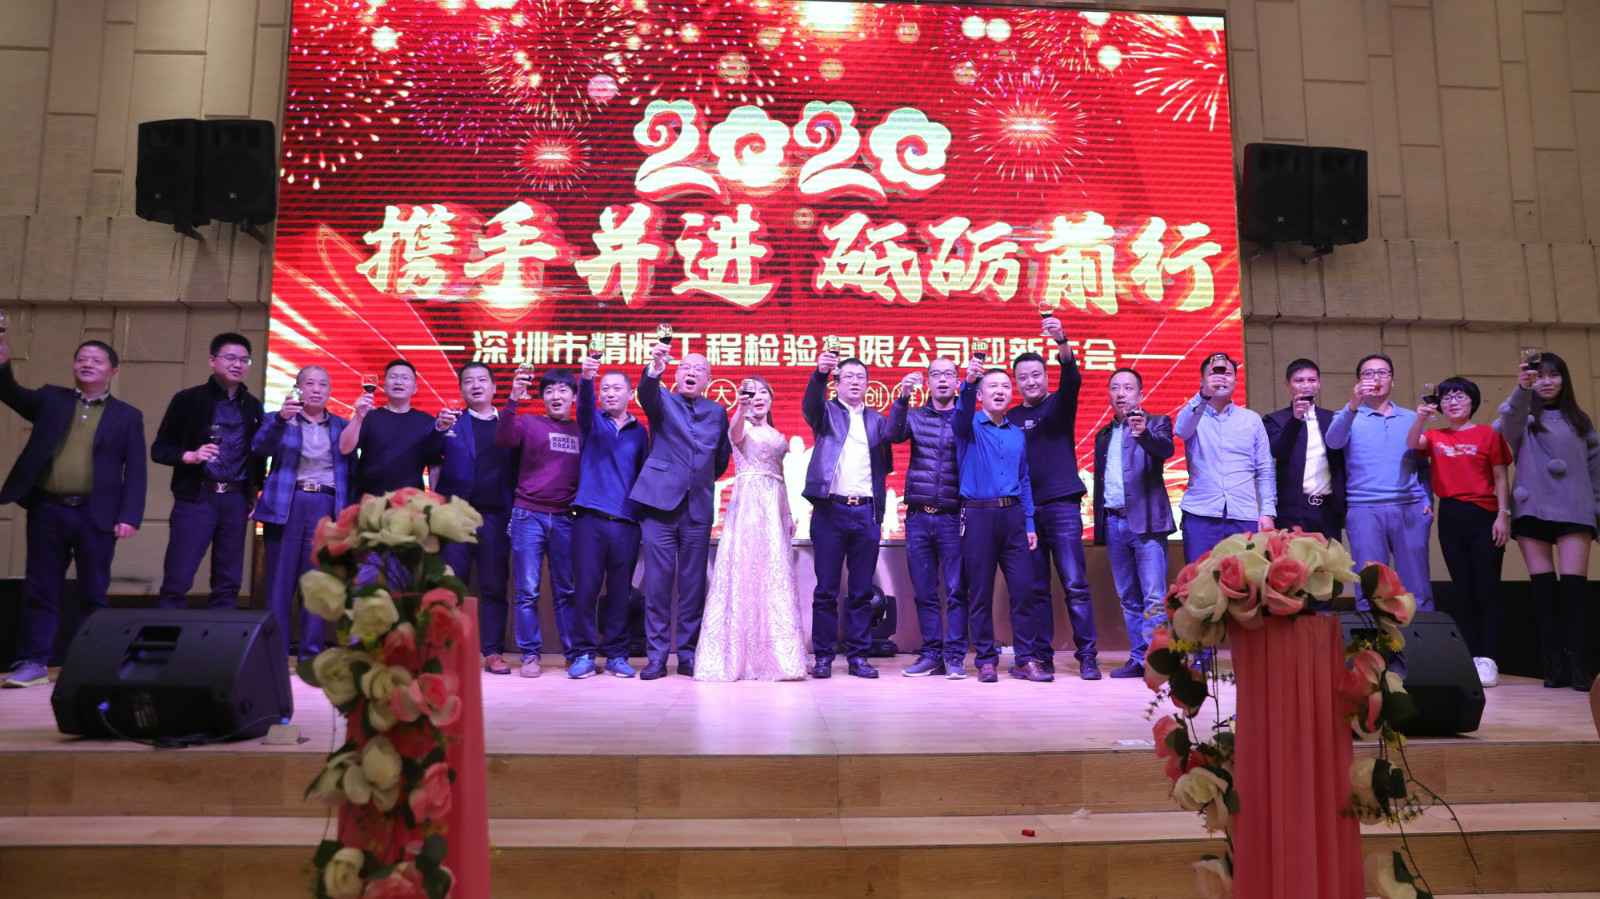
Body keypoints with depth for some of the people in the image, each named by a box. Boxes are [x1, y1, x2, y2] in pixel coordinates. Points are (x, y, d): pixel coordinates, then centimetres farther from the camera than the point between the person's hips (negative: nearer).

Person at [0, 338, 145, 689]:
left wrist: (129, 516, -8)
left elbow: (135, 471, 1)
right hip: (47, 510, 2)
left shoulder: (127, 416, 6)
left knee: (94, 593, 5)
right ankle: (33, 662, 12)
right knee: (40, 589, 6)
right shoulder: (50, 399, 14)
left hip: (96, 515, -2)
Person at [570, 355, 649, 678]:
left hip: (626, 521, 1)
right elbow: (584, 403, -13)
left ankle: (616, 654, 13)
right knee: (586, 588, -2)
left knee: (620, 591, 4)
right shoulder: (593, 422, 9)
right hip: (590, 517, -1)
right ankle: (585, 652, 8)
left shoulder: (639, 431, 12)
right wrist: (586, 379, -34)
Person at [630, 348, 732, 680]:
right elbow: (646, 394, -18)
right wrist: (654, 370, -37)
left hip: (698, 507, 3)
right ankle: (657, 655, 4)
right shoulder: (663, 402, 6)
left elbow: (722, 457, 24)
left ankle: (688, 653, 13)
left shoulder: (717, 412, 14)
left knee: (693, 584, 5)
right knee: (657, 582, -3)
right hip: (660, 503, -2)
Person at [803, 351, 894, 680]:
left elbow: (885, 464, 13)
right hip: (830, 510, -2)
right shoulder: (827, 412, 8)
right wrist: (820, 372, -32)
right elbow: (810, 404, -15)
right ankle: (823, 656, 9)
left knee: (862, 590, 5)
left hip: (866, 513, 3)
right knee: (826, 588, 1)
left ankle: (858, 656, 13)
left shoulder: (877, 419, 16)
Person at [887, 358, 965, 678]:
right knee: (924, 592, 6)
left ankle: (954, 655, 5)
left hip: (952, 517, -2)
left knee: (956, 590, -2)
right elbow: (894, 435, -8)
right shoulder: (915, 416, 10)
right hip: (918, 517, 2)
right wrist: (902, 397, -23)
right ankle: (931, 653, 14)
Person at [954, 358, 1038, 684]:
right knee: (980, 593, 2)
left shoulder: (1017, 434, 15)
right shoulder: (970, 427, 3)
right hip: (978, 514, -3)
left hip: (1013, 514, 3)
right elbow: (962, 413, -22)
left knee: (1024, 587, 0)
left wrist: (1030, 524, 10)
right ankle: (985, 660, 12)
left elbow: (1024, 481, 17)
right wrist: (968, 382, -41)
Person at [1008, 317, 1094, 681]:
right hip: (1024, 509, 3)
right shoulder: (1011, 419, 13)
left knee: (1075, 584, -5)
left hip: (1062, 505, -3)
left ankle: (1087, 656, 0)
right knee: (1035, 589, 5)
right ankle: (1041, 656, 11)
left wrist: (1062, 343, -30)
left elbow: (1072, 379, -14)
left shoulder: (1059, 404, 6)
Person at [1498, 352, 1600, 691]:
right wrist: (1521, 389, -37)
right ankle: (1554, 667, 1)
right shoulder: (1522, 418, 8)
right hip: (1532, 510, -1)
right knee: (1543, 588, -1)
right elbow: (1509, 420, -18)